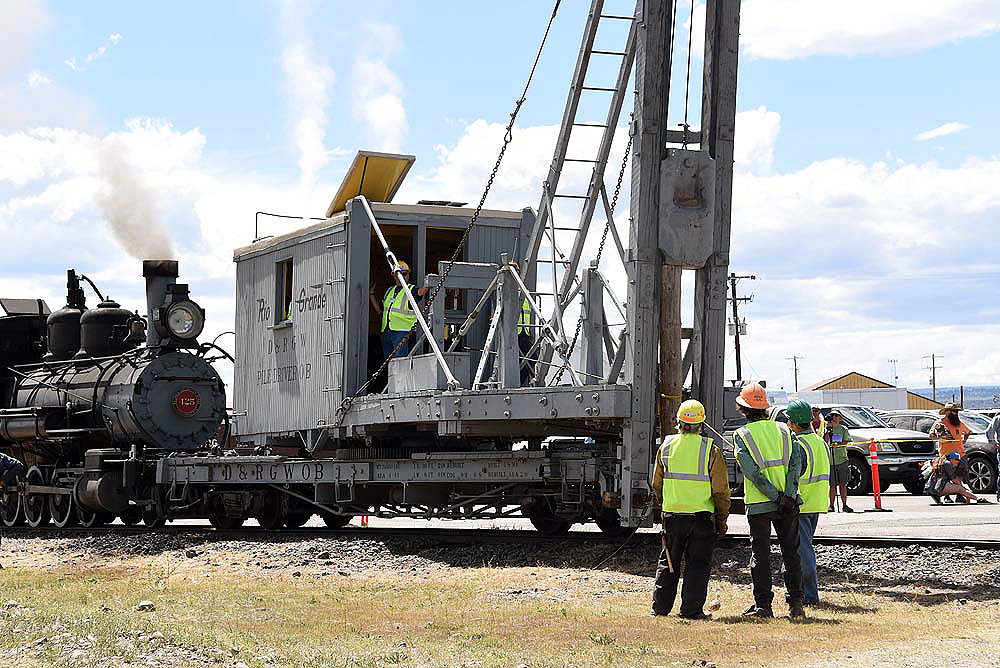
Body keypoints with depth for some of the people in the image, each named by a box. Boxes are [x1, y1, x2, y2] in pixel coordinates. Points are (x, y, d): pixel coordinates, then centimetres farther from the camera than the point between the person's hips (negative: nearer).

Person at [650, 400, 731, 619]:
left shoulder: (666, 447, 1)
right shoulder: (710, 449, -7)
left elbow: (657, 484, 11)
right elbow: (720, 489, -6)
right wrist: (722, 518, 3)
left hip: (672, 515, 3)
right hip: (702, 516, -3)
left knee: (668, 563, 13)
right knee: (697, 564, 4)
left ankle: (660, 607, 16)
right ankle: (691, 609, 1)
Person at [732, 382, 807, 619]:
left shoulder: (742, 435, -3)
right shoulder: (783, 430, 8)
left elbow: (752, 471, -13)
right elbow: (796, 462, -4)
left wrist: (775, 496, -12)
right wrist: (788, 496, -12)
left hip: (758, 504, -3)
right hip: (789, 503, 3)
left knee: (760, 555, 4)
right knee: (791, 553, 10)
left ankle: (763, 605, 3)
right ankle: (795, 603, 7)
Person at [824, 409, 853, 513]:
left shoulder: (844, 429, 8)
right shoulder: (827, 429, 9)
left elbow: (846, 442, -3)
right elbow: (824, 441, -5)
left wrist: (838, 444, -21)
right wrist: (828, 429, -11)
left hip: (842, 460, 0)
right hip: (830, 460, 0)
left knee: (842, 484, -1)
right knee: (832, 485, -1)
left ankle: (844, 505, 3)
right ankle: (831, 505, 4)